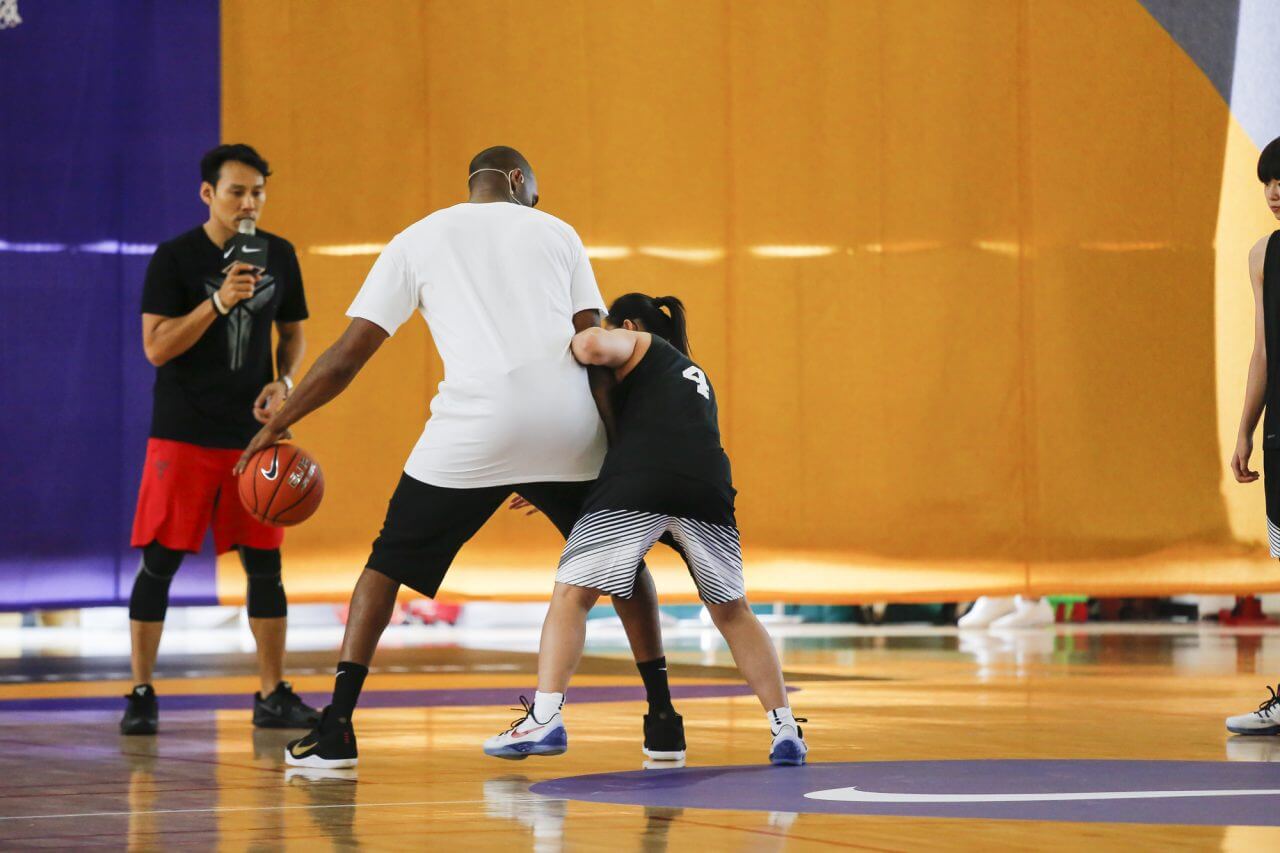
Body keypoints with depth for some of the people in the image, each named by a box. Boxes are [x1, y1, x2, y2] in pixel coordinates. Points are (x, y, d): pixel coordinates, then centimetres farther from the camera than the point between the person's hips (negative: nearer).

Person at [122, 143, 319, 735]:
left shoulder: (279, 256, 6)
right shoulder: (175, 257, -7)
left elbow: (293, 333, 17)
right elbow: (156, 348, -12)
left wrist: (284, 382, -3)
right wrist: (218, 302, -23)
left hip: (253, 433, 4)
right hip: (183, 435, -4)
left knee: (264, 564, 4)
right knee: (159, 561, -3)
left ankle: (273, 695, 11)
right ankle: (141, 695, 5)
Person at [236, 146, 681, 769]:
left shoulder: (418, 240, 16)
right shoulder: (557, 233, 18)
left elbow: (350, 352, 12)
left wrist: (276, 426, 20)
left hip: (476, 426, -1)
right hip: (567, 421, 1)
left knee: (389, 563, 13)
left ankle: (336, 729, 3)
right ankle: (662, 719, 16)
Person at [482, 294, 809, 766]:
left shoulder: (637, 342, 22)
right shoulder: (696, 376, 41)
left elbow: (592, 346, -2)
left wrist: (574, 340, 23)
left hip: (639, 478, -5)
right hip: (709, 484, 5)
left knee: (572, 593, 2)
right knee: (732, 611, 19)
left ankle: (545, 719, -11)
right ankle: (785, 730, 13)